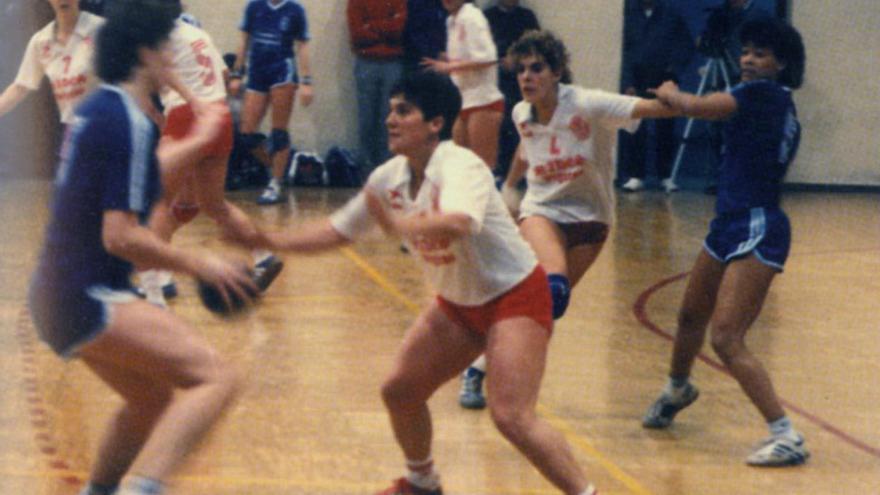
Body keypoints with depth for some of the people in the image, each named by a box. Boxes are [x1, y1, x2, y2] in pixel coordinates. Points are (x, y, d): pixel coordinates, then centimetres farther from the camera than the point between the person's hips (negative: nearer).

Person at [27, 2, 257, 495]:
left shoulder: (98, 109, 12)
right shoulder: (129, 122, -16)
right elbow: (120, 235, -21)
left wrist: (197, 141, 47)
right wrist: (197, 263, -11)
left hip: (58, 296, 10)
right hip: (88, 300, -10)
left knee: (153, 400, 28)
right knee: (218, 377, -21)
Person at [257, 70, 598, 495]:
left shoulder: (461, 166, -27)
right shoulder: (389, 178, -3)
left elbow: (459, 223, -48)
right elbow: (337, 231, 8)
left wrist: (399, 225, -60)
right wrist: (271, 241, 0)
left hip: (515, 297, -8)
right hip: (457, 303, 8)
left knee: (512, 417, -21)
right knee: (399, 391, 8)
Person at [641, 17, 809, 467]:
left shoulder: (762, 93, -14)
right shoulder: (782, 108, 13)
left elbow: (694, 107, -18)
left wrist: (669, 92, 3)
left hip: (756, 230, -10)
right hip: (730, 225, 10)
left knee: (726, 339, -17)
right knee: (691, 316, 28)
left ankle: (786, 435, -15)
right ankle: (677, 389, 55)